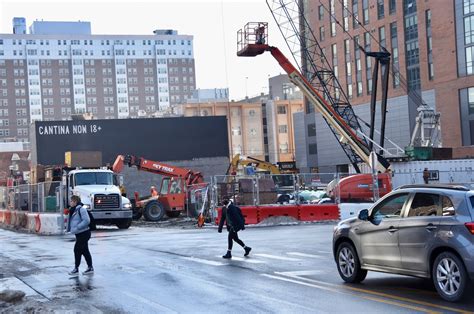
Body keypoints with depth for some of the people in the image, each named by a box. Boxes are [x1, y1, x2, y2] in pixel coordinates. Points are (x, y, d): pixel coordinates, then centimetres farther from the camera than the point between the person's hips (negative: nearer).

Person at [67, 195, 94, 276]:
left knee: (77, 250, -8)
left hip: (83, 233, -10)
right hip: (79, 234, 10)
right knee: (84, 251, 13)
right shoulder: (74, 210, 13)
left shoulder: (81, 209, -16)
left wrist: (77, 228, -25)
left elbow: (86, 221, -23)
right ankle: (90, 268, 20)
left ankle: (76, 269, -2)